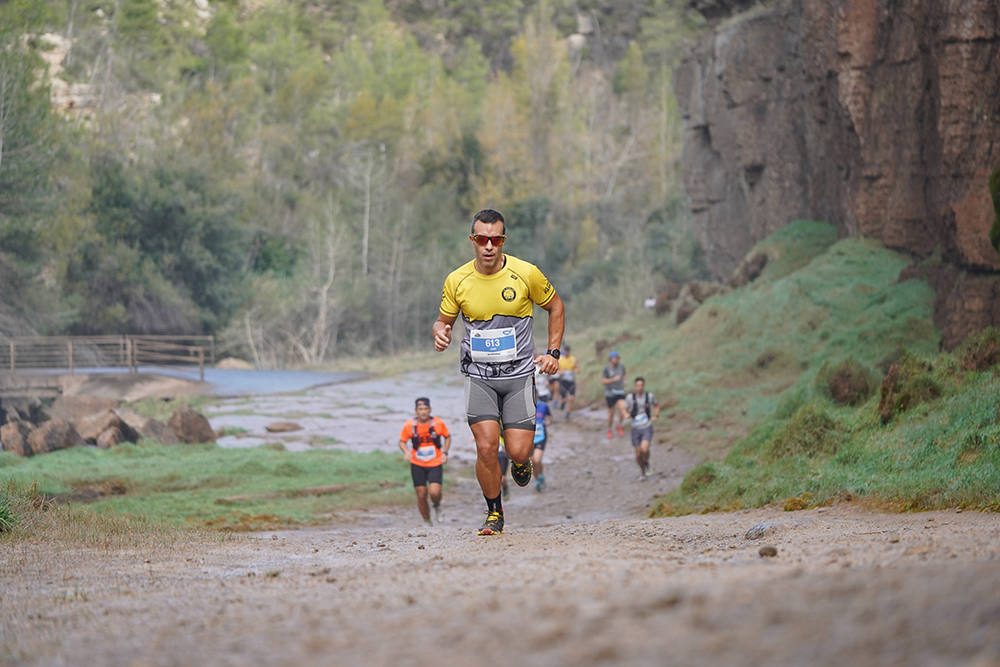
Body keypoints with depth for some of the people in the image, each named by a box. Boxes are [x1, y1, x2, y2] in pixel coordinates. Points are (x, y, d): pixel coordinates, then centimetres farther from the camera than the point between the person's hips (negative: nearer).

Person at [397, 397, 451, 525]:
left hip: (435, 464, -1)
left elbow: (447, 437, 9)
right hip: (417, 465, 1)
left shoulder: (438, 423, -8)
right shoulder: (409, 425, -8)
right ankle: (428, 523, 19)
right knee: (421, 496, 0)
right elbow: (402, 441, 4)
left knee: (434, 493, -18)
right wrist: (406, 452, -17)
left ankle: (437, 507, 17)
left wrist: (445, 452, -4)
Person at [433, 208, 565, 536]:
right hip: (478, 377, 1)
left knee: (518, 451, -9)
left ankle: (521, 462, 31)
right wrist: (441, 333, -13)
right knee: (486, 447, -14)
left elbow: (555, 307, 9)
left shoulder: (526, 274, -7)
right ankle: (494, 513, 8)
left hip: (519, 375, -1)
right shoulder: (457, 281, -4)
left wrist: (553, 353, 3)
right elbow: (443, 320, 11)